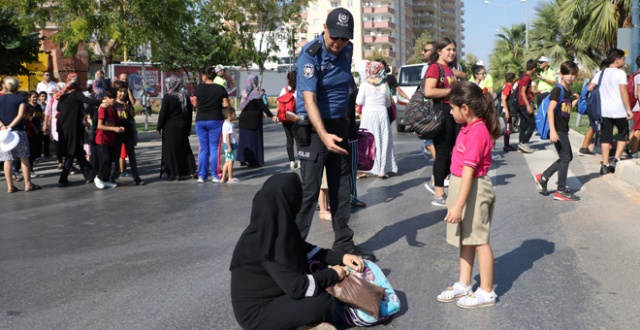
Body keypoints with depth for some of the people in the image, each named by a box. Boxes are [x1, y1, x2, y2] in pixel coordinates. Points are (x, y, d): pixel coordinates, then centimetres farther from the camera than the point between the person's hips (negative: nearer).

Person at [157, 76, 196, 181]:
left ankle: (175, 174, 2)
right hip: (182, 127, 5)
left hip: (170, 128, -5)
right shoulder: (185, 96, 5)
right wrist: (188, 128, 16)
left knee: (171, 150, 2)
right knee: (185, 149, 13)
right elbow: (189, 113, 9)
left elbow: (163, 113, -11)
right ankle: (192, 171, 9)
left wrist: (159, 127, -3)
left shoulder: (168, 97, -11)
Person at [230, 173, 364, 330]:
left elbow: (305, 249, 10)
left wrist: (340, 256, 1)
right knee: (324, 302, -23)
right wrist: (332, 274, -12)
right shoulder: (267, 240, -29)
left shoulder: (271, 226, -3)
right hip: (256, 312, -9)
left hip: (269, 294, 9)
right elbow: (297, 287, -27)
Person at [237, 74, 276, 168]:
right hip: (253, 121, -7)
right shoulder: (255, 93, -14)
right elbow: (262, 106, -20)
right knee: (254, 139, -1)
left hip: (244, 119, 7)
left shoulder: (245, 92, 7)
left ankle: (243, 159, 17)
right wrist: (271, 116, -20)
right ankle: (253, 161, 0)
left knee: (244, 138, 12)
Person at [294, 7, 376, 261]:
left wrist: (345, 121, 17)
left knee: (341, 188, 10)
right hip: (314, 127, -6)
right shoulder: (310, 55, -17)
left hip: (339, 125, 6)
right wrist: (324, 136, -37)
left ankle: (344, 243, 19)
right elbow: (309, 100, -25)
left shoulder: (347, 50, 4)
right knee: (309, 190, -7)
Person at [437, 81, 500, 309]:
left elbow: (469, 170, -25)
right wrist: (453, 196, 18)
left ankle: (486, 292, 15)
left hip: (474, 191, -10)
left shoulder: (476, 133, -22)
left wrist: (458, 205, -26)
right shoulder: (470, 128, 7)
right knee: (466, 239, 16)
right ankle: (463, 285, 28)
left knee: (479, 240, 2)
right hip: (463, 187, 10)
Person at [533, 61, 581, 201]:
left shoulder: (568, 92, 13)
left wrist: (576, 100, 14)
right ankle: (561, 191, 5)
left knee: (567, 157, 15)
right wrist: (552, 130, -26)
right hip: (557, 130, -9)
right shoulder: (558, 90, -13)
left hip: (563, 130, 9)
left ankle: (543, 177, 19)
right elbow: (550, 110, -21)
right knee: (565, 158, -3)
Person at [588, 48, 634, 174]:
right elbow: (623, 92, -15)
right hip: (619, 111, -4)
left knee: (605, 137, 7)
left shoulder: (601, 73, 10)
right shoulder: (620, 73, -7)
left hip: (604, 110, 5)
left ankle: (605, 165, 4)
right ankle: (616, 160, 1)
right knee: (623, 134, 12)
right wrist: (629, 110, -13)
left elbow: (589, 88, 3)